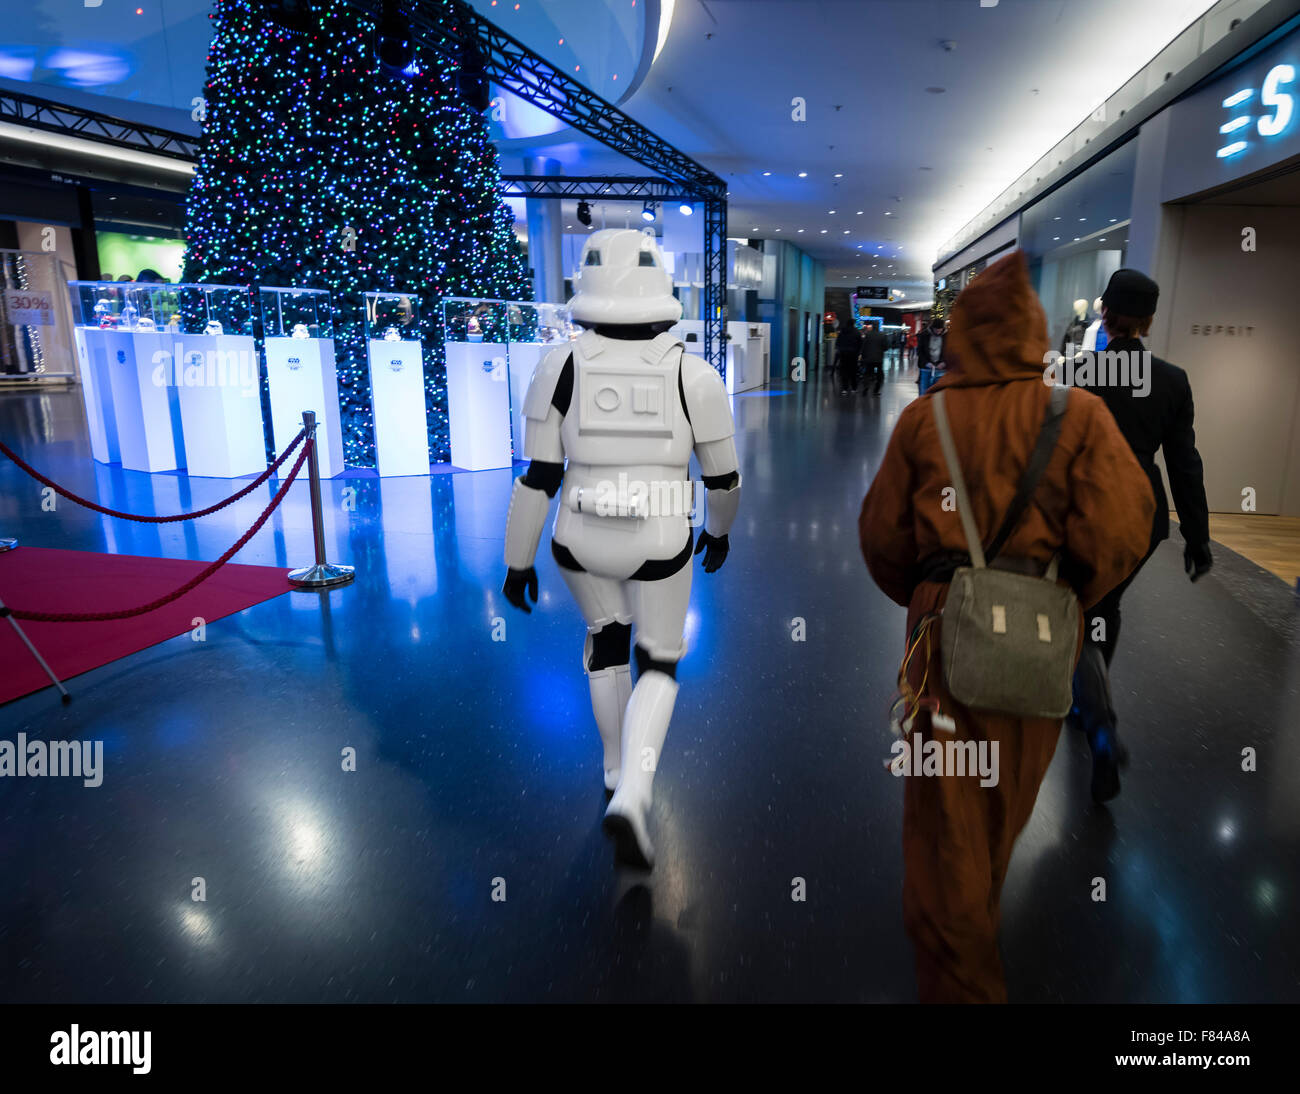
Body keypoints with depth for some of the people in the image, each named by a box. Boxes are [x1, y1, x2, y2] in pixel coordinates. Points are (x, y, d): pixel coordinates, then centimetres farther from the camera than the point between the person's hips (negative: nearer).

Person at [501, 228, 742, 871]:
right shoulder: (694, 377, -10)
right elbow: (723, 478, -1)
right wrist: (720, 530, 18)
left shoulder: (560, 369, -10)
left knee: (606, 634, 29)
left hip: (580, 542, 2)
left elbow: (537, 478, -8)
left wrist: (518, 561, 2)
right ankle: (631, 799, 1)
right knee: (658, 665, 19)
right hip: (659, 546, -1)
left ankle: (618, 765, 42)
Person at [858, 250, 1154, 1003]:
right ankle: (973, 928, 49)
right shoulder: (1078, 413, -5)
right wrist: (1068, 600, 6)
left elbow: (882, 532, 1)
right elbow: (1122, 528, -11)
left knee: (945, 811, 10)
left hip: (944, 627, -1)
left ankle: (960, 978, 15)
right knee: (1007, 801, 24)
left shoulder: (923, 417, -2)